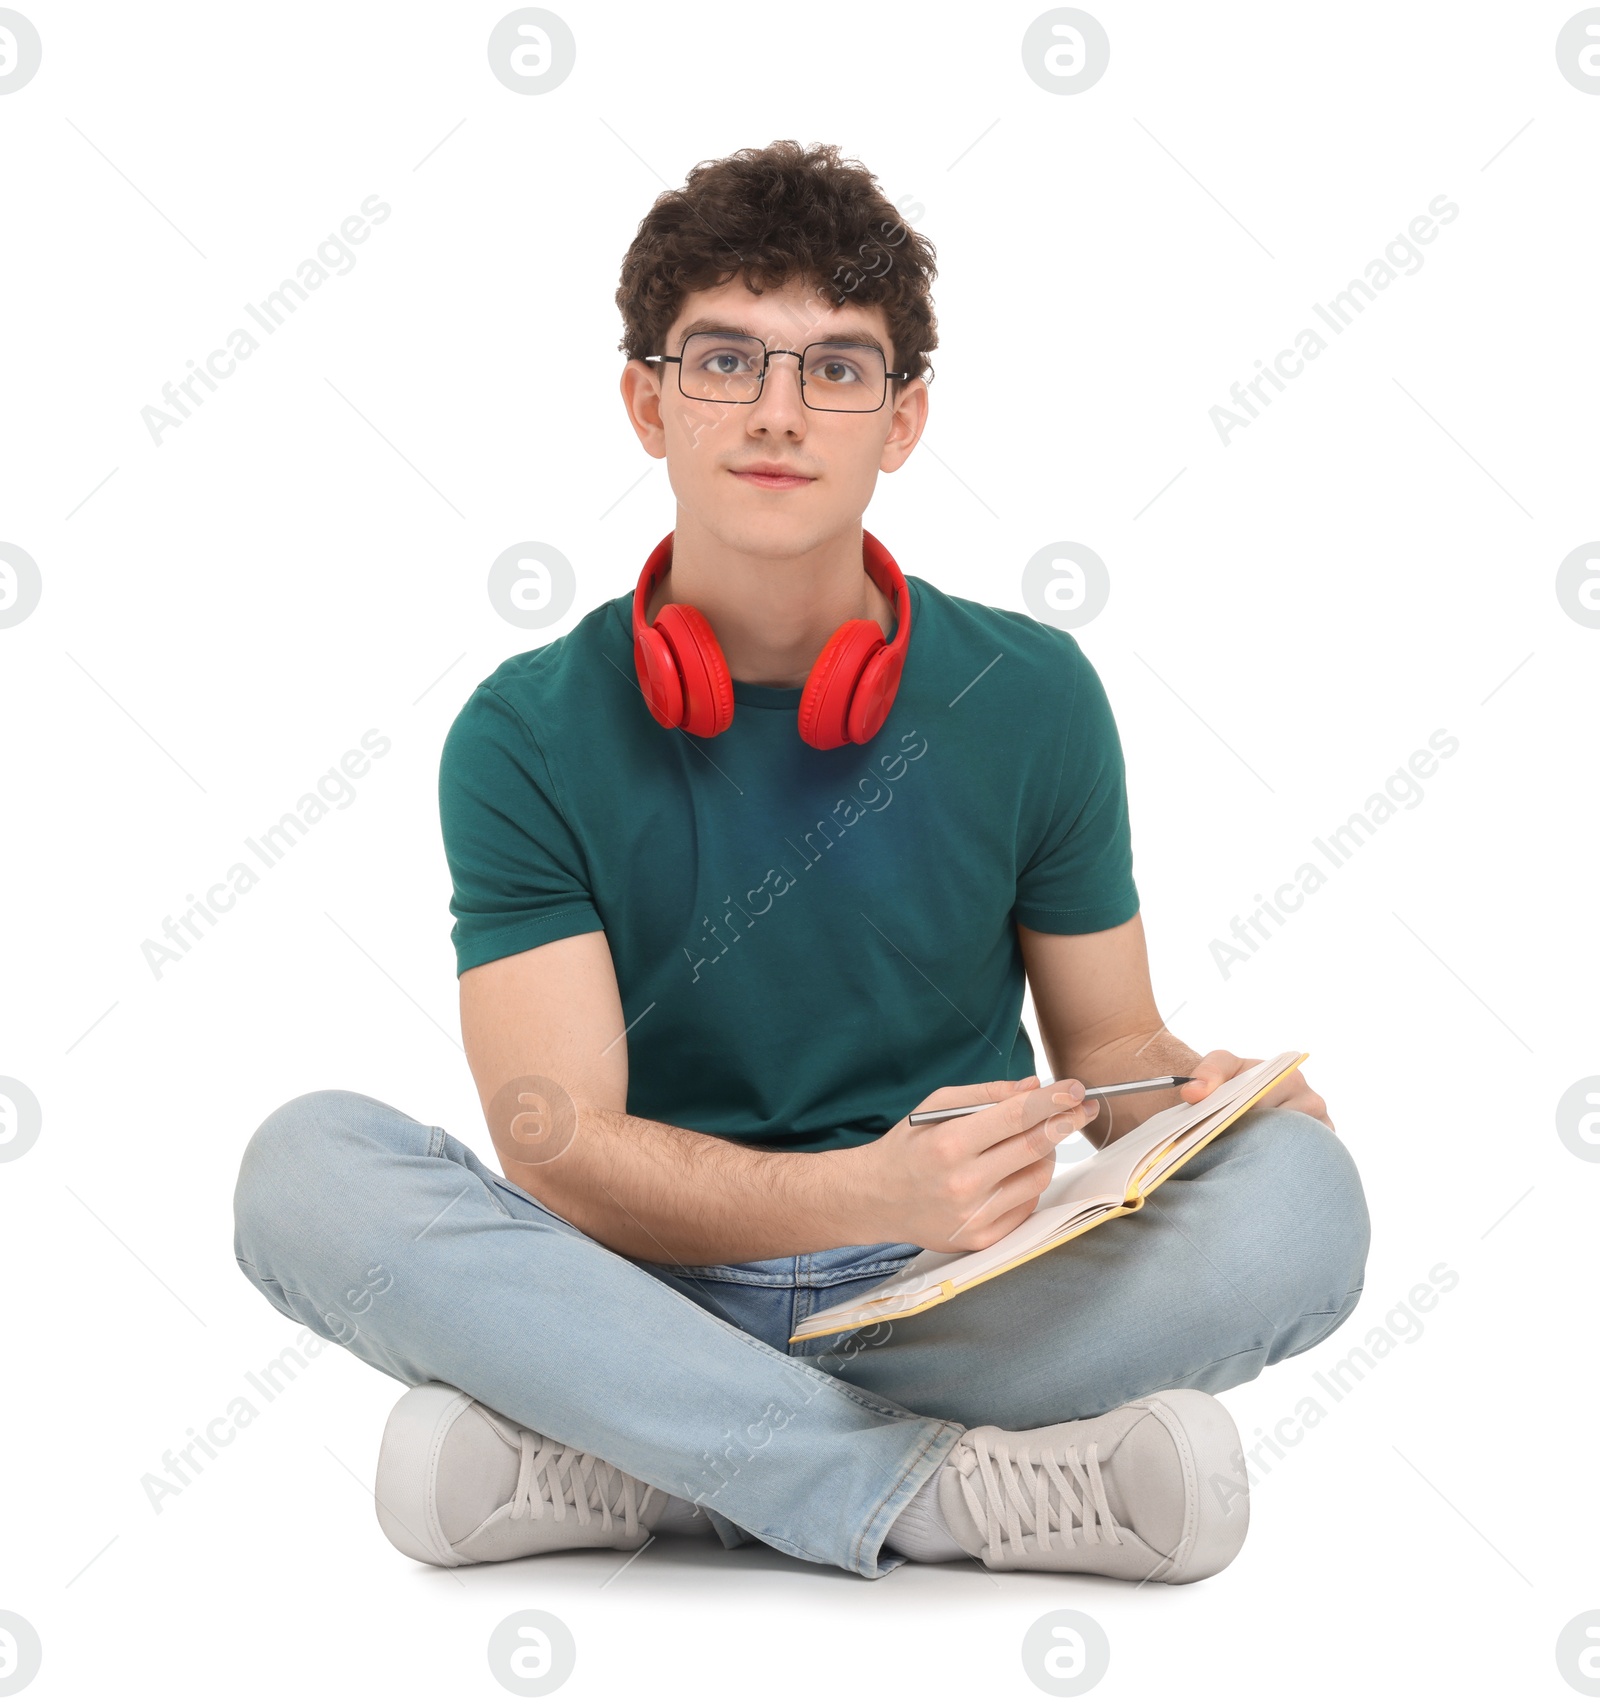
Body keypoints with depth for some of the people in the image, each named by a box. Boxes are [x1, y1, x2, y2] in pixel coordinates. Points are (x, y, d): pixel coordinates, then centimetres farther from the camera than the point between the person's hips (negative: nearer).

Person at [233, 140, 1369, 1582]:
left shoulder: (1030, 697, 1)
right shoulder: (528, 737, -4)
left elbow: (1108, 1042, 10)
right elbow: (556, 1150, -13)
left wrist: (1197, 1101, -15)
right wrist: (867, 1196, -31)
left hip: (952, 1302, 2)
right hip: (641, 1290, -1)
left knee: (1303, 1194, -25)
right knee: (308, 1167, -27)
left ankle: (618, 1470, -23)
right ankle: (952, 1491, -27)